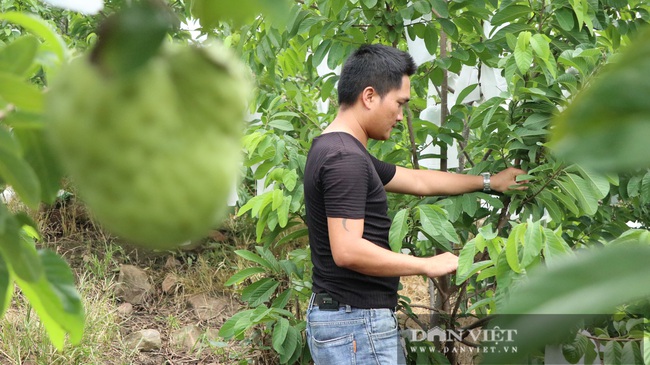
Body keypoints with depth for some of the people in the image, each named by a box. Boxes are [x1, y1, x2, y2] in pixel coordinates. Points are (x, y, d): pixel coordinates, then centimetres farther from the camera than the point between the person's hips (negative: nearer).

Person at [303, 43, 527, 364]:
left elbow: (418, 181, 23)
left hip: (350, 317, 10)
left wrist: (489, 181, 29)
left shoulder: (339, 151, 13)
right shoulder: (345, 159, -20)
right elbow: (348, 251, -27)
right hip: (355, 323, -10)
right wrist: (428, 265, -17)